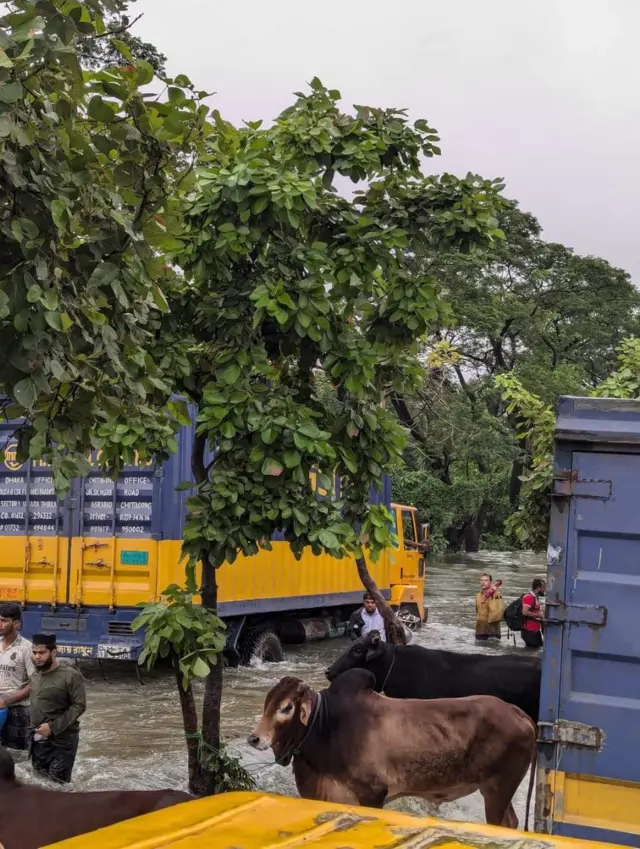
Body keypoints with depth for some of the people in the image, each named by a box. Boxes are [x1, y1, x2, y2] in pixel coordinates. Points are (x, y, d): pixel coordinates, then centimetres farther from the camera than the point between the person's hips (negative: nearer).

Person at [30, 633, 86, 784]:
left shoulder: (70, 675, -13)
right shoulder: (35, 676, 9)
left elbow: (79, 706, -15)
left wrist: (53, 727, -20)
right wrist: (33, 728, 7)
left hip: (62, 741, -7)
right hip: (38, 740, 7)